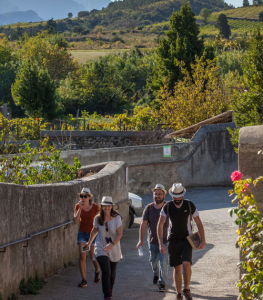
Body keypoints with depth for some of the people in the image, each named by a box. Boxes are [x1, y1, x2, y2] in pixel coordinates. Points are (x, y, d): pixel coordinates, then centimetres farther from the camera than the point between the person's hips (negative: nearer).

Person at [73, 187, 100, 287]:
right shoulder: (78, 206, -6)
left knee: (93, 257, 5)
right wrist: (80, 209, -24)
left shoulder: (95, 207, -13)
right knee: (82, 256, -10)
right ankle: (84, 280, -4)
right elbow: (76, 221, -15)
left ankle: (97, 272, 38)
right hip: (82, 233, 2)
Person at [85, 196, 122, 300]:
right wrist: (89, 242, 28)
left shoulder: (117, 218, -11)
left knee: (112, 272, 16)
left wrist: (112, 244, -29)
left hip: (114, 250, 0)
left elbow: (119, 234, -14)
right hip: (101, 249, 0)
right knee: (106, 271, -17)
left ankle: (110, 289, 45)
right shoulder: (98, 219, -4)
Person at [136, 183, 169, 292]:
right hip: (152, 240, 3)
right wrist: (140, 240, -5)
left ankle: (162, 282, 0)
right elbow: (143, 224, 1)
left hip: (165, 240, -3)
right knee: (153, 260, 17)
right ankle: (156, 274, 46)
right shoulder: (149, 208, -1)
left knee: (163, 262, -10)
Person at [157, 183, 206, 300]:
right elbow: (160, 225, -1)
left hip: (186, 240, -1)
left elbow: (198, 223, 2)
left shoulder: (189, 205, -7)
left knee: (186, 264, -19)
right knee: (177, 268, 4)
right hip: (173, 241, 1)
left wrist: (203, 240, -1)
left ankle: (186, 289, 2)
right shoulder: (167, 207, -5)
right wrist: (161, 243, -8)